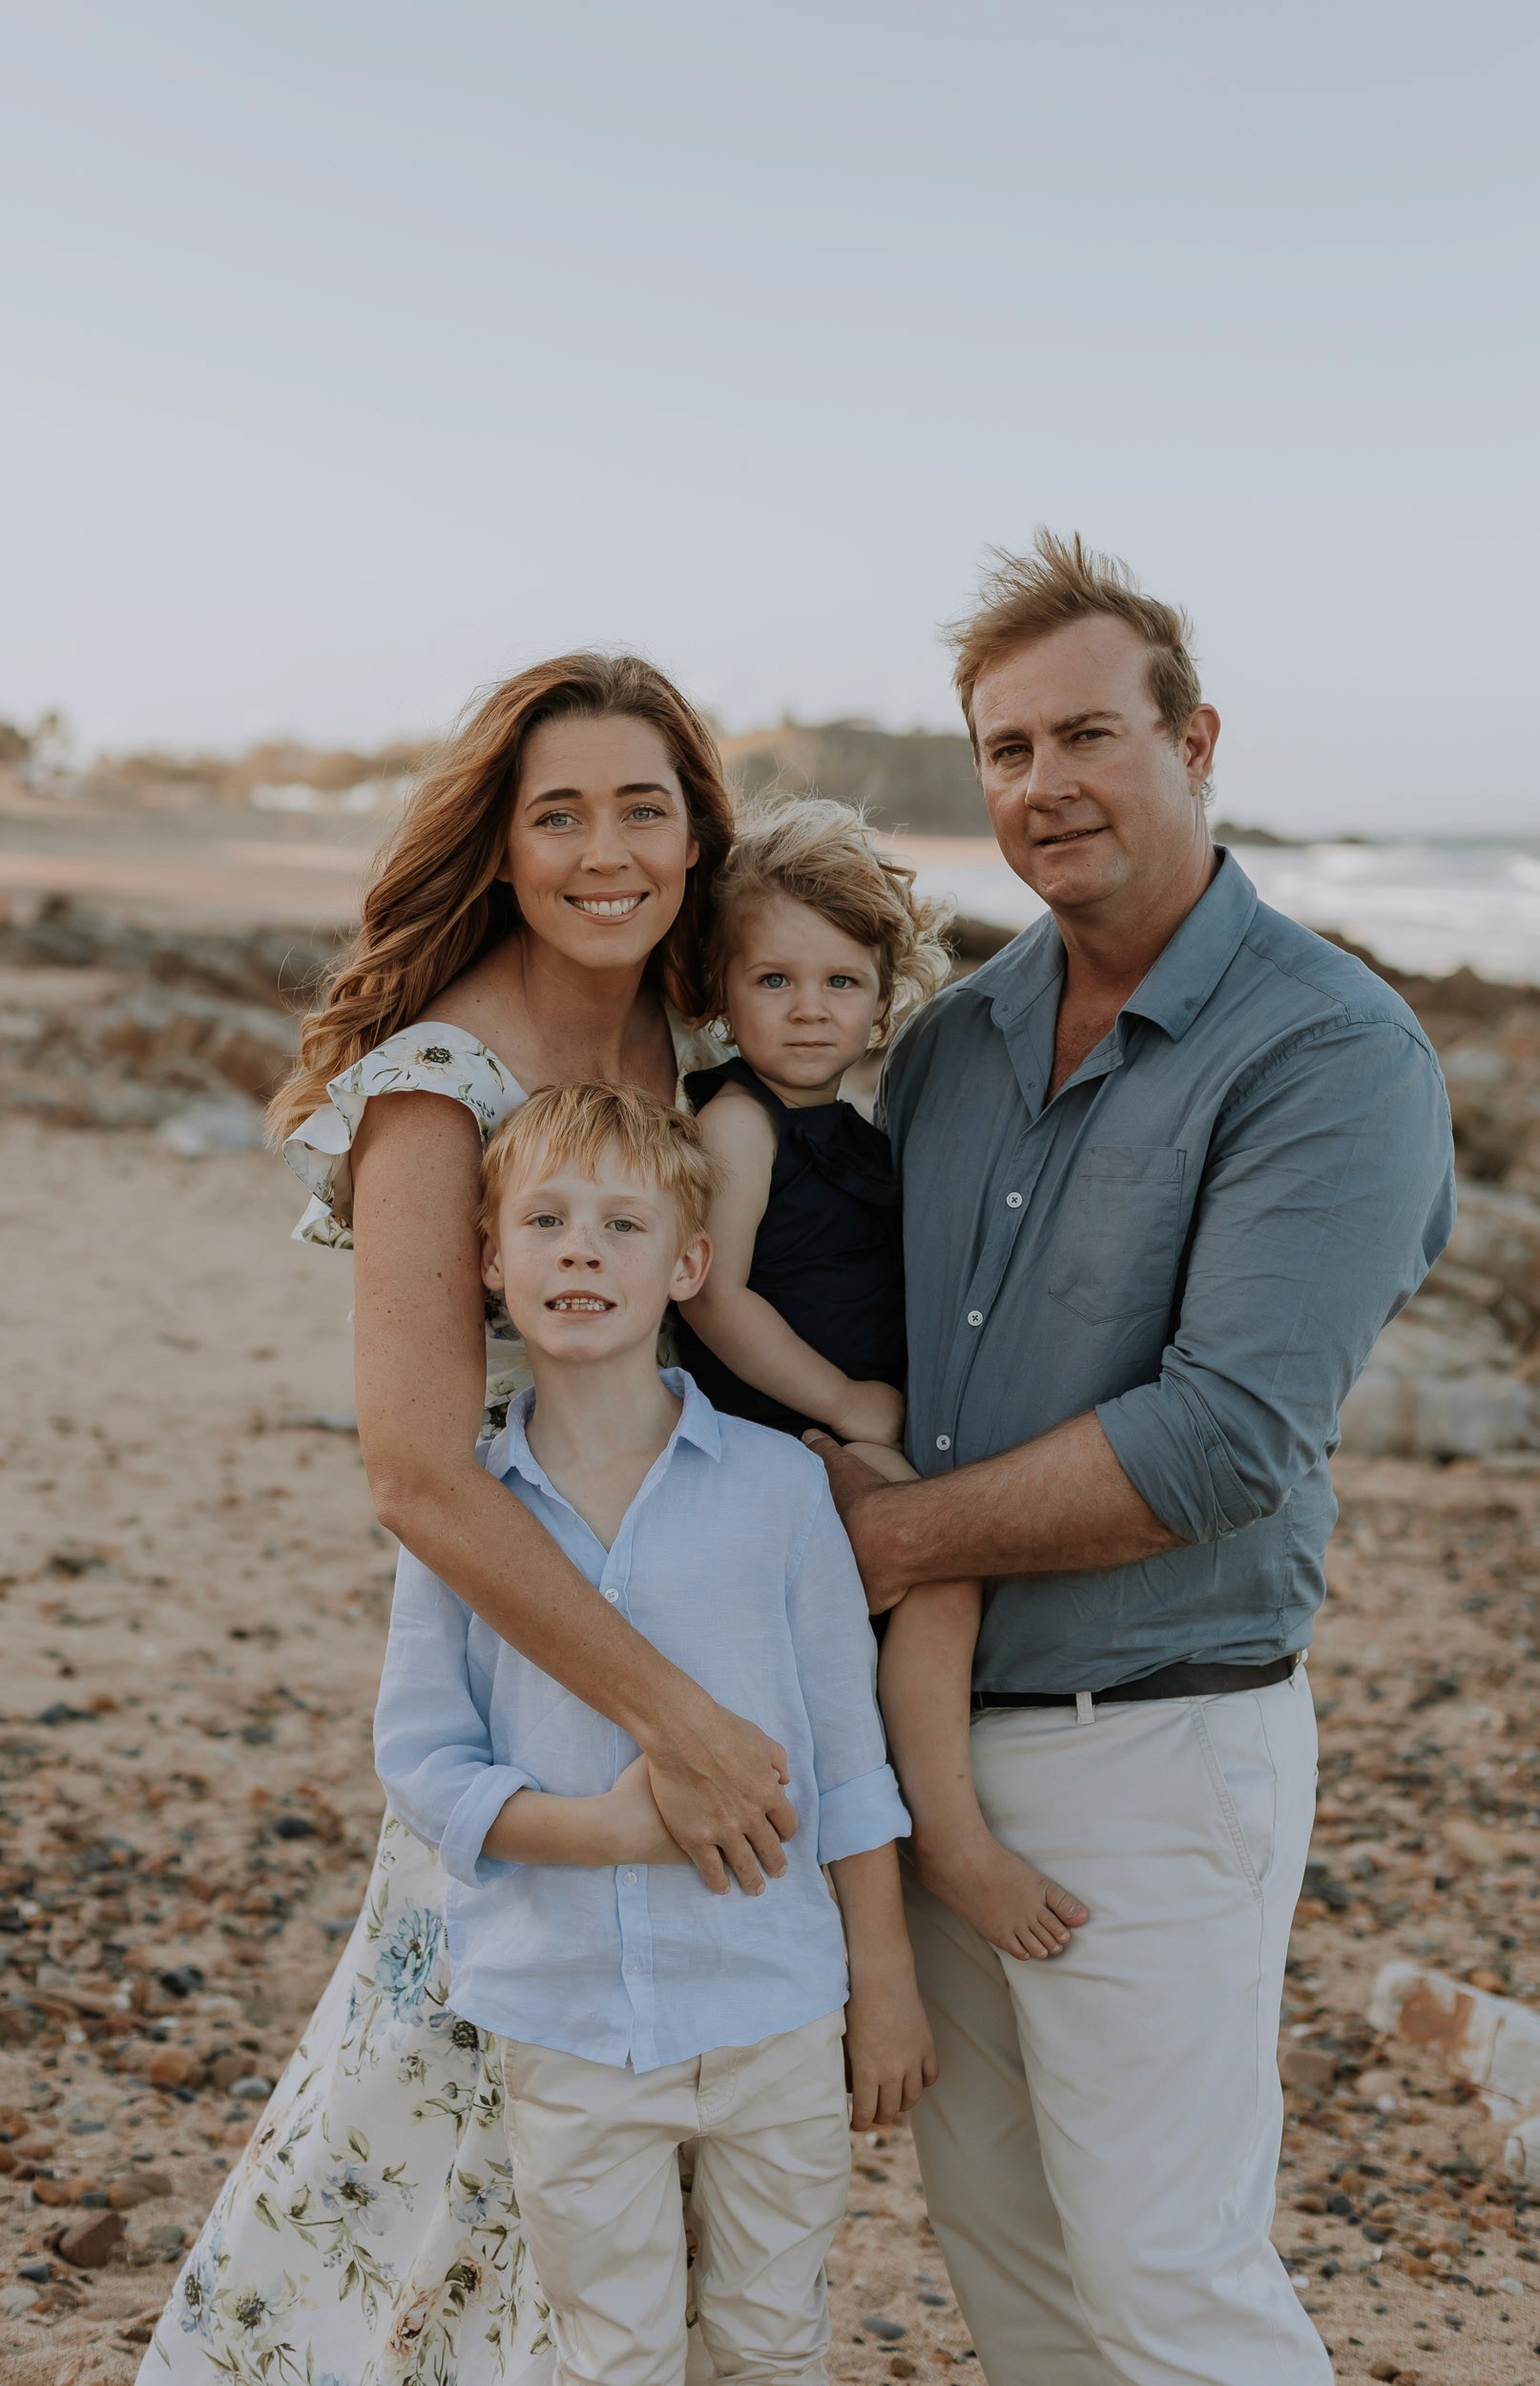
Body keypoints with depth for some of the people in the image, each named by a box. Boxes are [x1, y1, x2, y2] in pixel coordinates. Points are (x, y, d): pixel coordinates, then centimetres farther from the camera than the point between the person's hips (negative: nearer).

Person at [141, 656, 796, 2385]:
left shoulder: (689, 1044, 3)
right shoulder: (437, 1089, -20)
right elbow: (421, 1480, -26)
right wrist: (671, 1715, -26)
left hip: (701, 1623, 7)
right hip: (523, 1645, -7)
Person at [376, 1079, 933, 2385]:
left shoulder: (778, 1485, -6)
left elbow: (850, 1754, 0)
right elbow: (420, 1761, -3)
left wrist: (887, 1983, 3)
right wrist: (601, 1827, -19)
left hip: (771, 2014, 0)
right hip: (564, 2023, 0)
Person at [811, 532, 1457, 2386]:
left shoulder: (1331, 1052, -15)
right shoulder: (951, 1039, 7)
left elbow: (1226, 1436, -23)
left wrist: (898, 1535, -16)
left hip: (1151, 1748, -7)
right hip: (931, 1732, 7)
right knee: (991, 2225, 18)